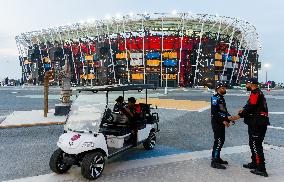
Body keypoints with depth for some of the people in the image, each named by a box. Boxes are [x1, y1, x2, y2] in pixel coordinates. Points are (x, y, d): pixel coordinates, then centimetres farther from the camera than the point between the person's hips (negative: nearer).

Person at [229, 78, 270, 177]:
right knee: (254, 144, 20)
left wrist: (239, 116, -17)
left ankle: (261, 169, 0)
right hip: (259, 123, 11)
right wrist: (244, 110, 7)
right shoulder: (259, 93, 18)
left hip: (257, 124, -11)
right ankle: (254, 163, 32)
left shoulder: (255, 93, -16)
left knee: (256, 145, -5)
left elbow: (250, 107, -21)